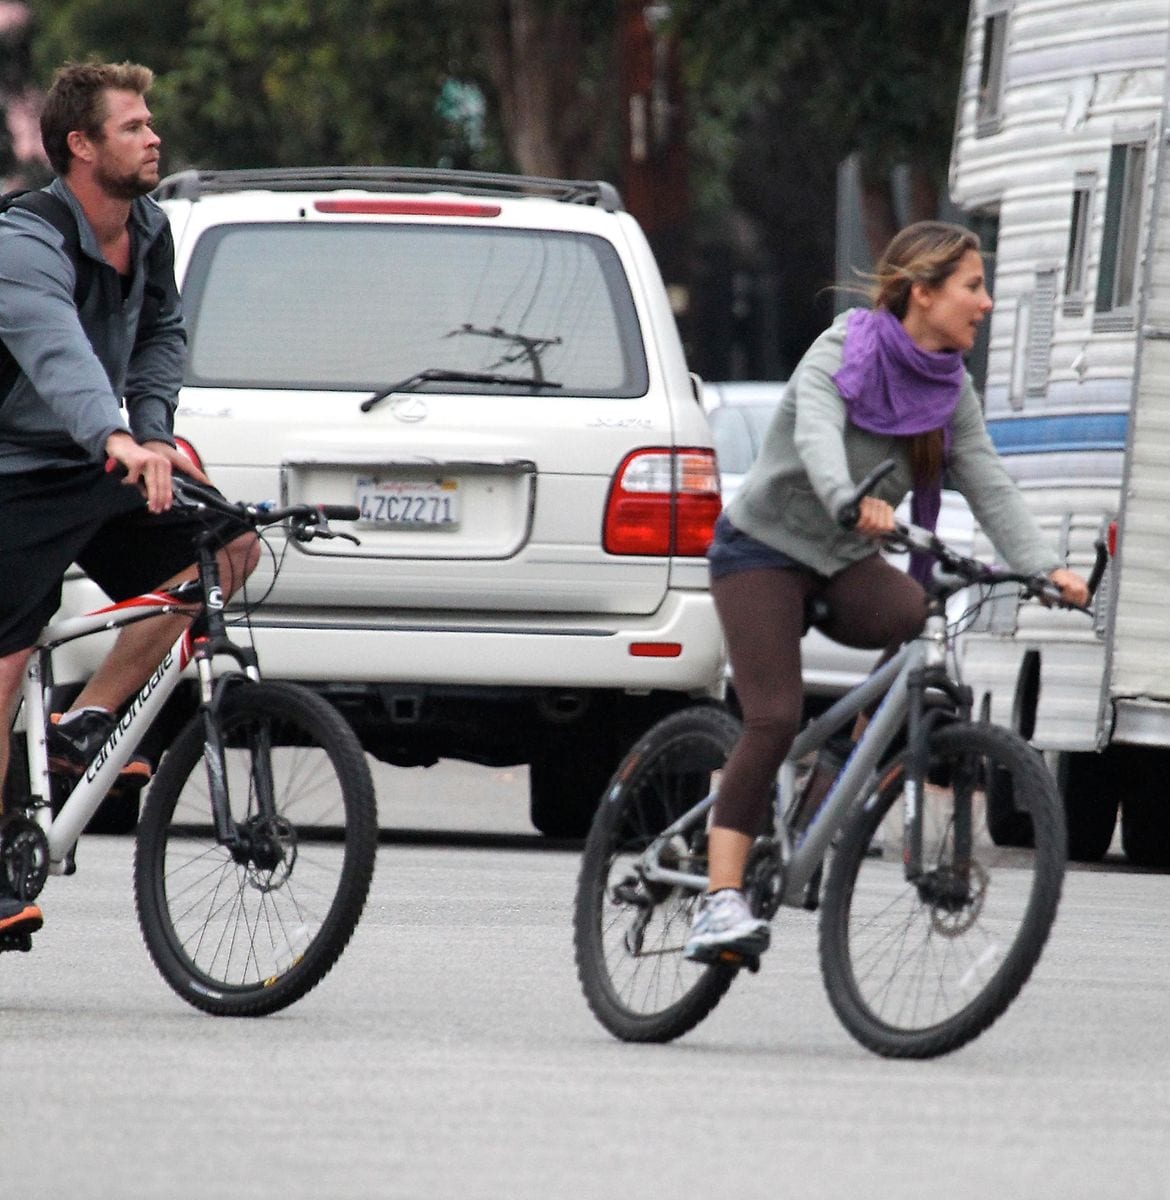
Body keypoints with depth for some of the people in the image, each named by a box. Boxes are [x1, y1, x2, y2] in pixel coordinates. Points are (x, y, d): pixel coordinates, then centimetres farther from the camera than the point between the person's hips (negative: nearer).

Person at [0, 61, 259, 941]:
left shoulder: (149, 232, 2)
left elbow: (162, 332, 19)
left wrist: (155, 430, 1)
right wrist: (121, 441, -60)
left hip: (95, 472, 8)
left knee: (230, 544, -7)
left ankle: (86, 723, -1)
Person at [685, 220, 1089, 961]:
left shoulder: (952, 392, 1)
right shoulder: (842, 353, -16)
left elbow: (989, 486, -9)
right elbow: (816, 433, -34)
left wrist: (1047, 567, -25)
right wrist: (851, 499, -55)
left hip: (845, 564, 5)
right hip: (766, 545, -5)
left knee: (912, 612, -28)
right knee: (774, 720, -20)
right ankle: (722, 899, -20)